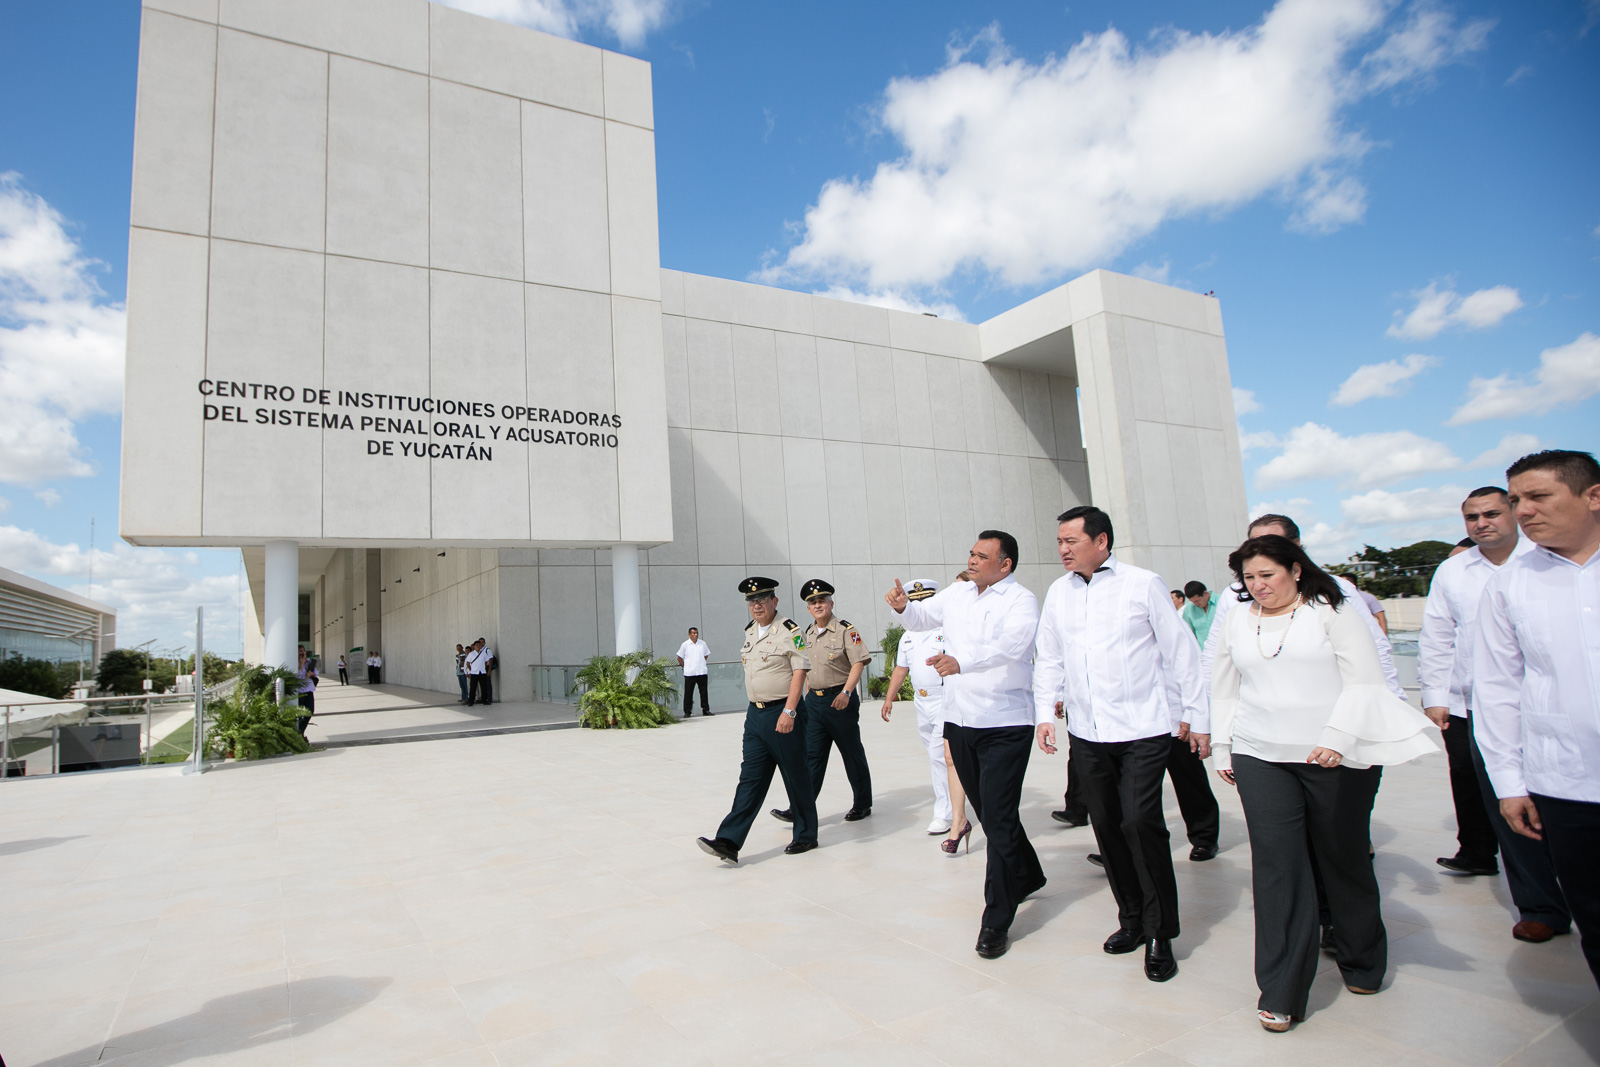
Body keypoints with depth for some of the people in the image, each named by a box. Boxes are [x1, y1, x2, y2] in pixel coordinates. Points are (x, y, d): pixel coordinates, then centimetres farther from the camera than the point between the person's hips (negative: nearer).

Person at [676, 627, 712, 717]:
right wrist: (685, 666, 2)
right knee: (688, 693, 0)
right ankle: (687, 712, 8)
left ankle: (706, 710, 15)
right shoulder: (685, 645, -1)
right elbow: (679, 658, 6)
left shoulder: (703, 644, 6)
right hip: (689, 673, -2)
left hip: (702, 672, 2)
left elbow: (706, 655, 20)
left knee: (704, 692, 6)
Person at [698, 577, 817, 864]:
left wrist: (789, 712, -22)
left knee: (796, 777, 6)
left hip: (783, 713, -6)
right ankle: (729, 843, -1)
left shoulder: (790, 632, -10)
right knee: (750, 779, 3)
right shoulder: (750, 632, 12)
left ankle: (806, 836, 22)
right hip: (755, 714, 6)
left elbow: (799, 672, -15)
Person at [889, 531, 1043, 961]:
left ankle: (996, 921, 6)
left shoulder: (1021, 601, -12)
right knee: (989, 812, 19)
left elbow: (1010, 645, -30)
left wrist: (960, 661, -47)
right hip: (960, 720, 7)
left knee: (999, 820, -6)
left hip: (1005, 726, -6)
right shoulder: (958, 593, 8)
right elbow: (922, 617, 19)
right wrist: (903, 606, -5)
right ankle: (1026, 876, 43)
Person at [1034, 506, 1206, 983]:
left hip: (1142, 730, -4)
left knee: (1140, 822, -9)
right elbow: (1048, 659, 16)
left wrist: (1197, 717, 1)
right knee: (1107, 826, 10)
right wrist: (1045, 712, 8)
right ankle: (1131, 919, 27)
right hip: (1086, 733, 5)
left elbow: (1181, 653, 0)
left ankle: (1159, 934, 8)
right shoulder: (1058, 593, 8)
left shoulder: (1143, 584, -4)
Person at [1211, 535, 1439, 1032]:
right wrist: (1221, 747, 15)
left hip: (1337, 761, -2)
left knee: (1345, 859, 11)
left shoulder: (1334, 611, -1)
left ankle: (1361, 963, 37)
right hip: (1260, 759, 2)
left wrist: (1336, 739, -17)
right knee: (1277, 866, -3)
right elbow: (1225, 690, 17)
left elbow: (1364, 681, -7)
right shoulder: (1235, 621, 10)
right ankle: (1281, 994, 4)